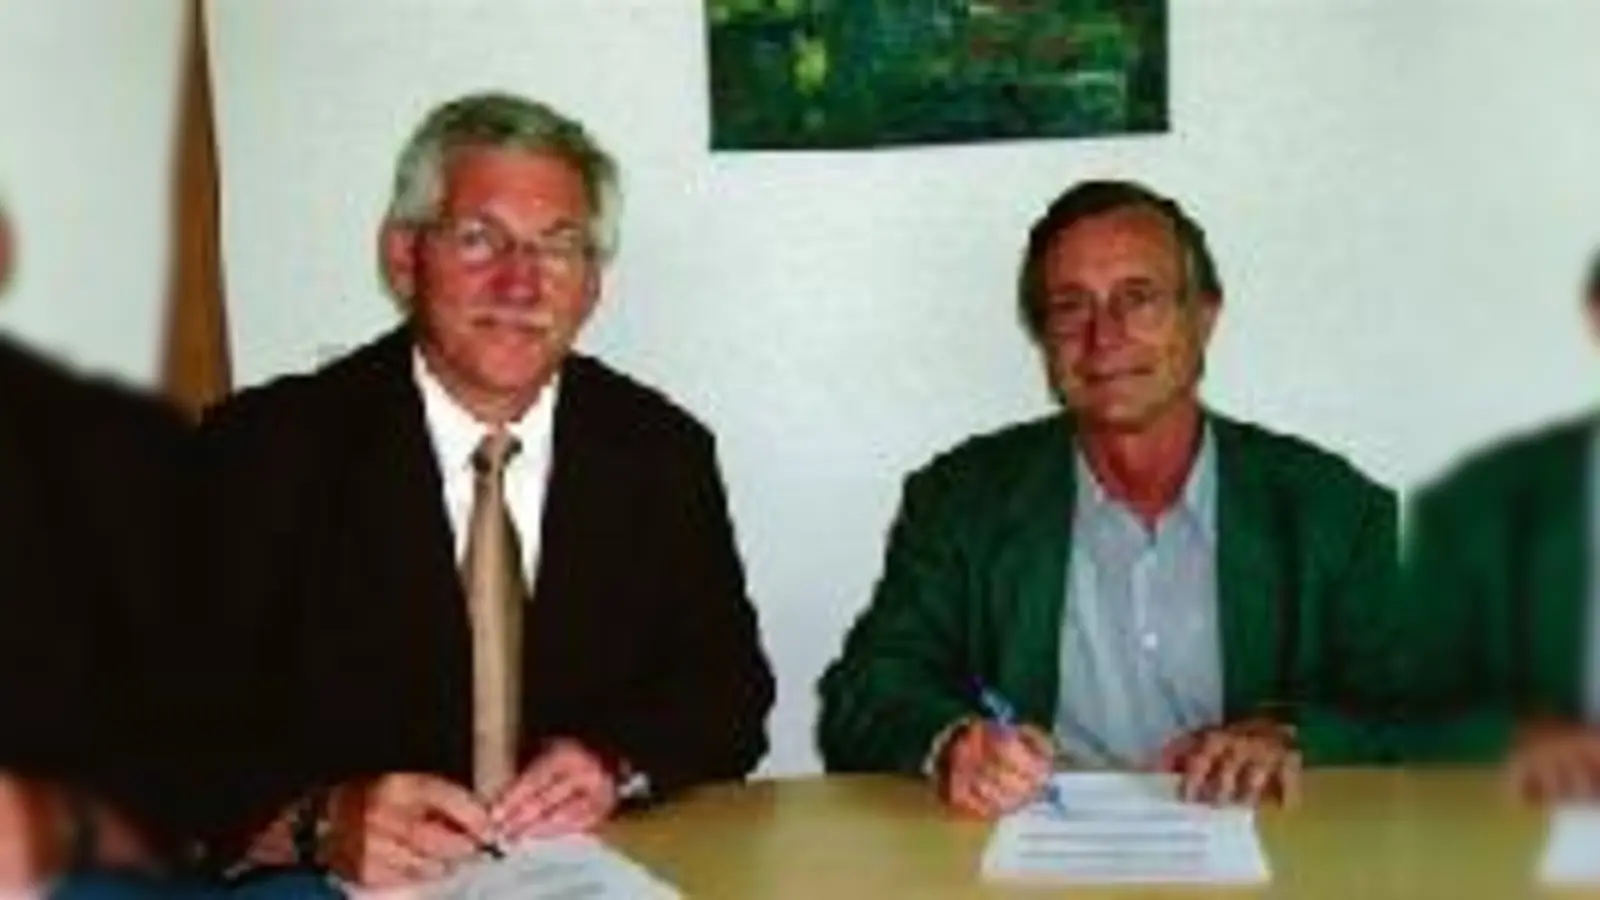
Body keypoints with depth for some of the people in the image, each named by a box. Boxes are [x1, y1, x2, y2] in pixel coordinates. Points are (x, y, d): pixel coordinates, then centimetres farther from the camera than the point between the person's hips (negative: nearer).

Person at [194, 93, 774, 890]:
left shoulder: (660, 454, 6)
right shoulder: (265, 452, -3)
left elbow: (728, 691, 7)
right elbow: (187, 728, -9)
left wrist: (618, 767, -12)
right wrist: (319, 822, -27)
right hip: (360, 886, -2)